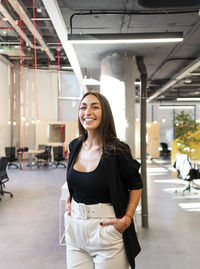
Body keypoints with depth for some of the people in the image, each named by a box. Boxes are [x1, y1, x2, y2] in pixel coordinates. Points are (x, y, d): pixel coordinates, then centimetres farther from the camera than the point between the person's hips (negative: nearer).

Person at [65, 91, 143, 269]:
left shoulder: (117, 151, -14)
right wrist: (69, 200, 10)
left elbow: (136, 185, -3)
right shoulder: (75, 146, 2)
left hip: (106, 230, -5)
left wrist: (127, 219, -11)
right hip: (74, 227, 5)